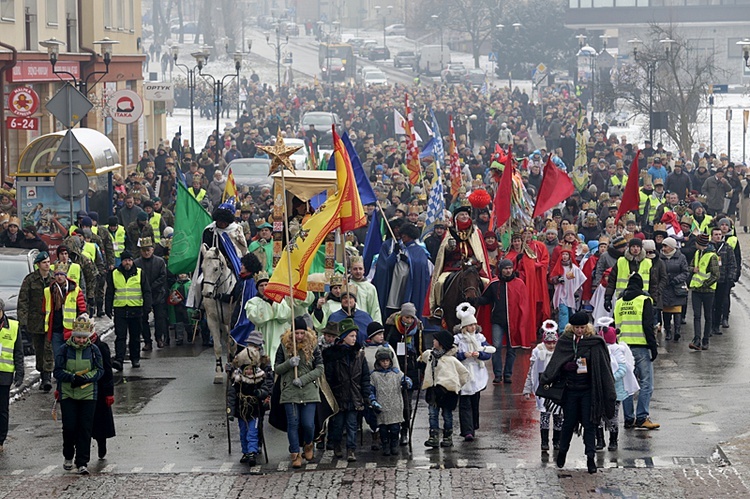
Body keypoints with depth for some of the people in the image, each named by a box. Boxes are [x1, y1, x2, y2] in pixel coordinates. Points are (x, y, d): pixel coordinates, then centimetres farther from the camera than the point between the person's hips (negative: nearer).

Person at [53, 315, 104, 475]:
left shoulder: (94, 350, 1)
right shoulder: (64, 350, -2)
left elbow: (99, 371, 0)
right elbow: (58, 372, -4)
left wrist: (85, 378, -17)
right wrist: (73, 377, -20)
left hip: (88, 395, 0)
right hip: (67, 394, 0)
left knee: (85, 429, -2)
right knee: (69, 427, -1)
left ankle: (82, 463, 3)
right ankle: (68, 457, 22)